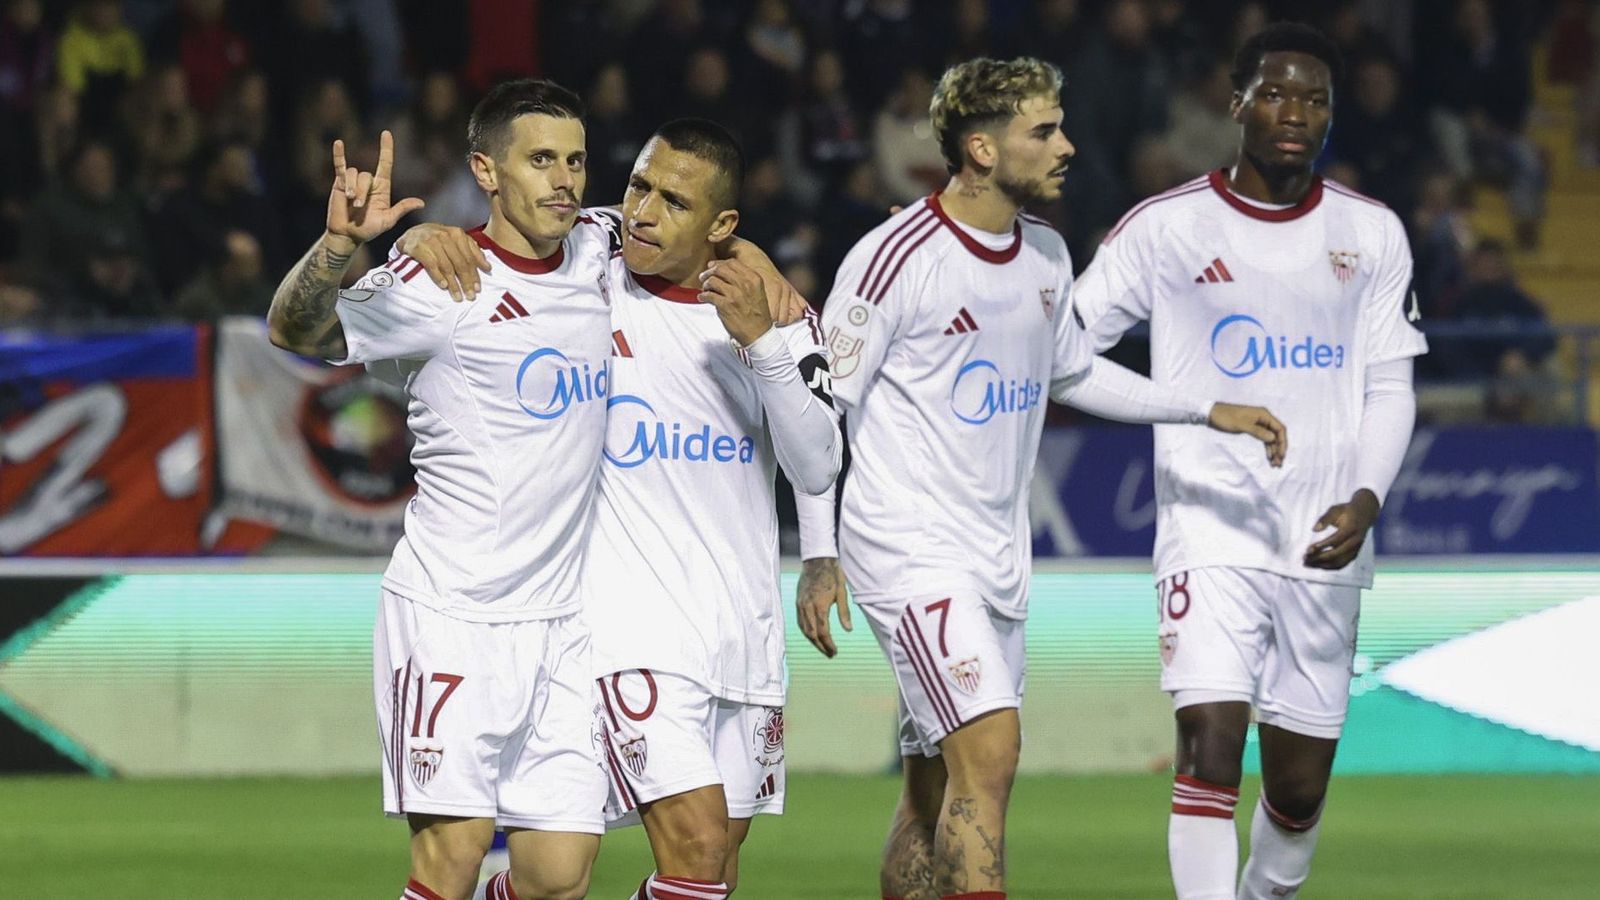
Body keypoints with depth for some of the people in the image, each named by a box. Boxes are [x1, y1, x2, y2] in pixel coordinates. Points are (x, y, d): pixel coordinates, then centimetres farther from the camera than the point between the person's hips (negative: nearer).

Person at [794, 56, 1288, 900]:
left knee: (938, 790, 9)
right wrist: (818, 559, -13)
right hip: (909, 545, -8)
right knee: (989, 748, -21)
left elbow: (1073, 373, 26)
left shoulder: (1046, 255, 9)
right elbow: (819, 404, -10)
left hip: (997, 560, 8)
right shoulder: (896, 257, -14)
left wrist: (1209, 411, 21)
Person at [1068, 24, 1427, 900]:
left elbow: (1390, 389, 7)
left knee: (1299, 787, 8)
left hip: (1323, 544, 3)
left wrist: (1365, 499, -9)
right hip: (1209, 527, -3)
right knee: (1209, 744, -19)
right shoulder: (1167, 227, 0)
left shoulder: (1372, 234, 7)